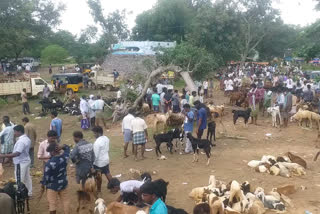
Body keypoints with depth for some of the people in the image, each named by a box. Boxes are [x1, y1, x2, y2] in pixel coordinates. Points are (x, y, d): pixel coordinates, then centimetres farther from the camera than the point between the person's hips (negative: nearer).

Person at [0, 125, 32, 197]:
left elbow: (17, 153, -32)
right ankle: (29, 193, 28)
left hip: (21, 163, -10)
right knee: (27, 178, 18)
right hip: (26, 161, 10)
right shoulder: (27, 139, 5)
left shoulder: (21, 141, -25)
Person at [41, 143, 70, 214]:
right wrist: (61, 147, -12)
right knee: (65, 200, 18)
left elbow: (46, 175, -17)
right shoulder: (65, 157, -11)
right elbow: (67, 148, 9)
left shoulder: (50, 163, -26)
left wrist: (43, 184, 0)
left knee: (52, 203, 10)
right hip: (63, 184, 5)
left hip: (52, 186, -5)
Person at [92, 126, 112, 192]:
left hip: (99, 162, -8)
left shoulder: (97, 142, -27)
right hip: (106, 160, 8)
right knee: (107, 173, 22)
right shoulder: (106, 138, -2)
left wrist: (92, 163, -14)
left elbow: (95, 155, -23)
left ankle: (99, 190, 27)